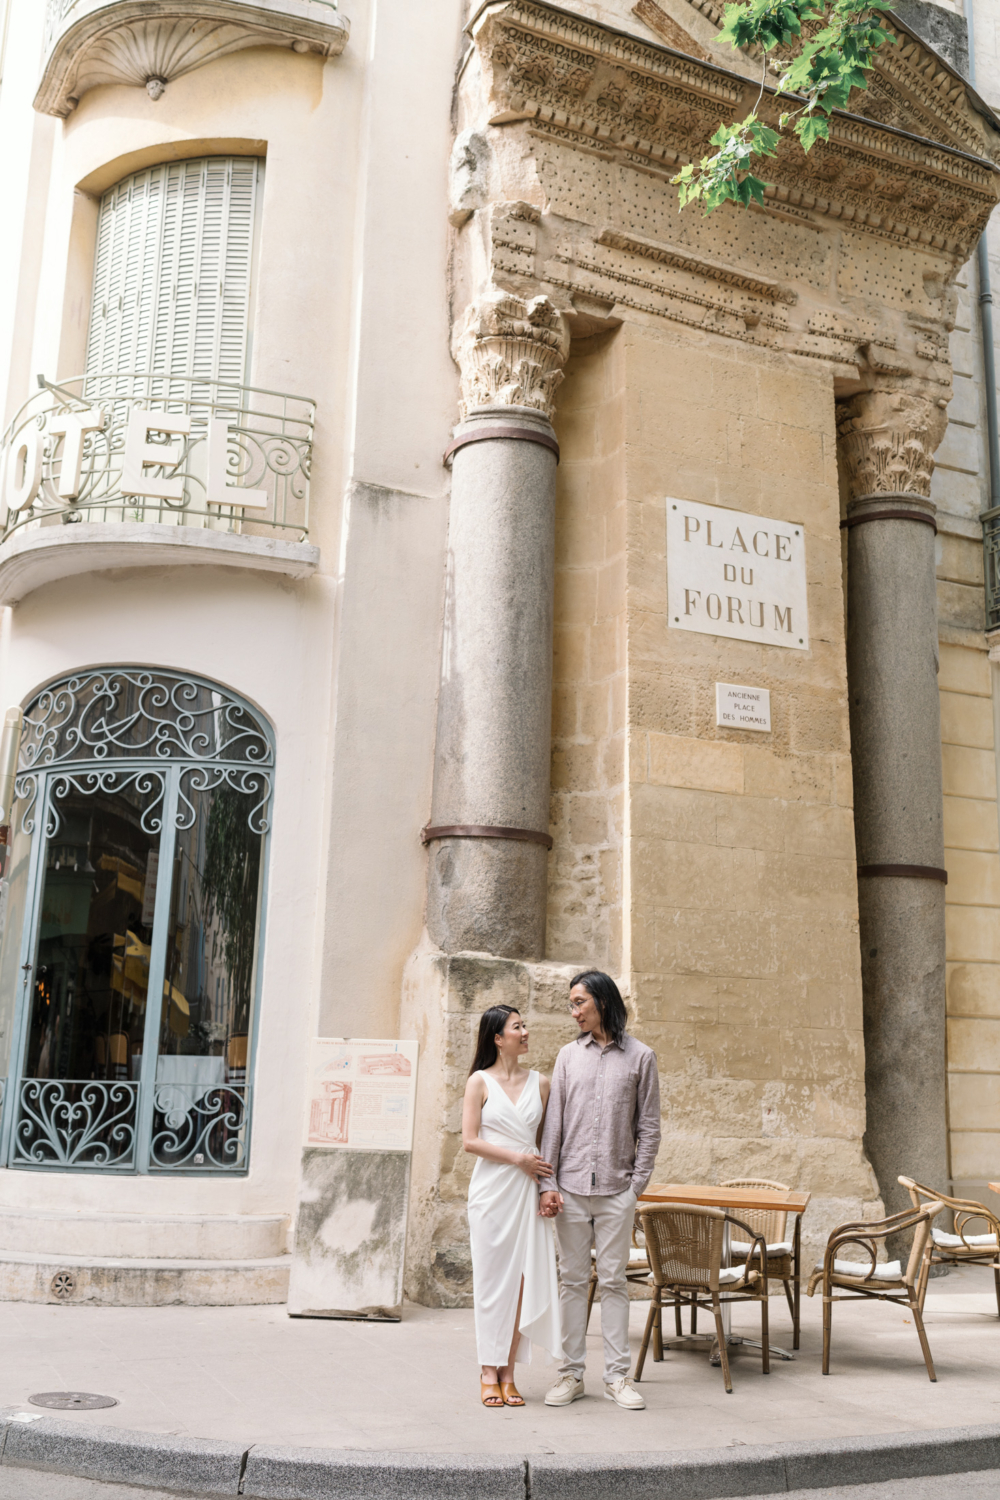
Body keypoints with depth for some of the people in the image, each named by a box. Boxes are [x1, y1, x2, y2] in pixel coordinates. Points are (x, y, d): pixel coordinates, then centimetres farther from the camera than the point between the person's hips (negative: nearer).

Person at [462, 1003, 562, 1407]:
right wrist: (518, 1157, -11)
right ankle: (489, 1372, 10)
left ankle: (509, 1373, 9)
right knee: (491, 1278, 0)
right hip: (492, 1189, -3)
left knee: (525, 1278, 0)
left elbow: (545, 1141, 12)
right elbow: (470, 1140, -5)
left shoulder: (539, 1083, 10)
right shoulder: (480, 1081, 0)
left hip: (528, 1190, 3)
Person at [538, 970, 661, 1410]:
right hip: (571, 1187, 2)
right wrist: (548, 1184, -1)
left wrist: (637, 1185, -2)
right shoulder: (569, 1056, 8)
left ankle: (617, 1375, 12)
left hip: (616, 1189, -2)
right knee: (572, 1279, 6)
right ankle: (571, 1373, 14)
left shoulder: (640, 1057, 2)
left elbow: (648, 1127, 4)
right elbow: (553, 1123, 6)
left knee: (613, 1280, 4)